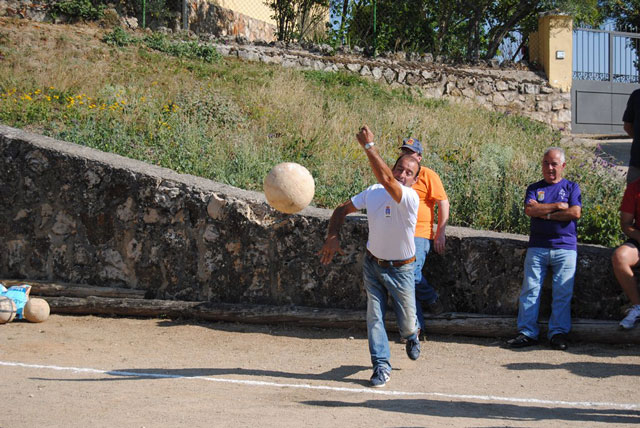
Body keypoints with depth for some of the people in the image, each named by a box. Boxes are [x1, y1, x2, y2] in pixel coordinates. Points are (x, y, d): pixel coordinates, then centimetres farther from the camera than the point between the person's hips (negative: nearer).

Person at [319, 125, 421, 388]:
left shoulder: (410, 198, -23)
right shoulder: (373, 192, -4)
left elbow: (385, 179, -41)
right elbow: (342, 209, 5)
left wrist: (369, 146, -39)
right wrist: (332, 236, -10)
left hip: (400, 270, -4)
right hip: (372, 264, 4)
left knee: (406, 324, 8)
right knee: (374, 317, -3)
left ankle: (412, 337, 44)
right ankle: (381, 366, 9)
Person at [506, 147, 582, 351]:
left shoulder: (572, 187, 12)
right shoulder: (534, 188, 16)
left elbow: (575, 213, -5)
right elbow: (529, 210, -3)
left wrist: (544, 213, -3)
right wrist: (558, 206, -5)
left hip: (565, 247, -1)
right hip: (537, 247, 1)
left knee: (563, 292, -4)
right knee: (530, 289, -5)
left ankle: (558, 332, 1)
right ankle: (527, 332, -1)